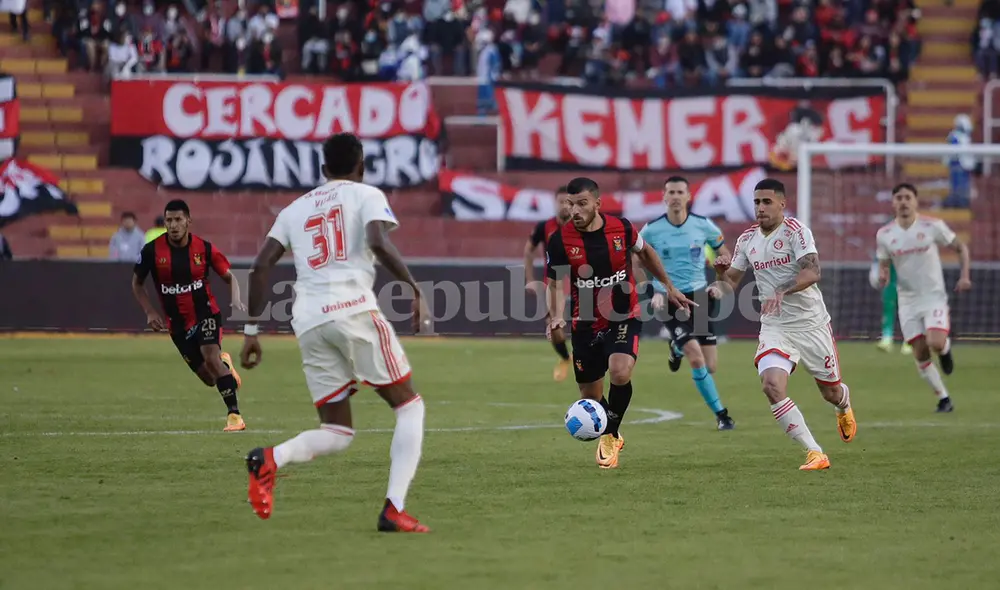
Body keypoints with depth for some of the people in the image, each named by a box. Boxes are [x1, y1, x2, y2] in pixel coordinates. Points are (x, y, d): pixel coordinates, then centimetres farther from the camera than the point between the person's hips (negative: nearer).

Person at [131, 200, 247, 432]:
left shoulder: (205, 249, -11)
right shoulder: (152, 250, -10)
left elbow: (229, 277, 1)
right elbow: (136, 283, 6)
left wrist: (236, 299, -19)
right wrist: (150, 312, -7)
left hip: (206, 312, -2)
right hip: (177, 323, 2)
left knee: (211, 357, -27)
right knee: (209, 378, 4)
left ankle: (234, 414, -20)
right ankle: (224, 364, 42)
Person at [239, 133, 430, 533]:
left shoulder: (295, 209, 24)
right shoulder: (367, 195, 10)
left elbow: (260, 266, 14)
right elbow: (379, 243, -11)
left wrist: (252, 330, 16)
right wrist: (415, 289, -6)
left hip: (308, 321, 5)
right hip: (355, 311, -5)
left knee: (337, 432, 12)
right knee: (409, 406, 9)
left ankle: (271, 458, -19)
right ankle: (394, 510, -7)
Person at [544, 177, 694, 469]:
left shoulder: (620, 227, -8)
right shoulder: (560, 240, -13)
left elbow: (644, 252, 13)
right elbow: (555, 284, -8)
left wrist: (668, 287, 20)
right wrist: (556, 317, -28)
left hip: (625, 318, -1)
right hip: (586, 324, 1)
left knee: (620, 372, -27)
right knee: (590, 396, 8)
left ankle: (610, 436, -4)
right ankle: (608, 439, 38)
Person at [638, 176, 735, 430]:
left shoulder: (703, 226, -3)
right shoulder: (651, 230, -6)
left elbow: (726, 257, 11)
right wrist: (653, 292, -6)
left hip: (698, 295, 3)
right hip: (668, 300, -2)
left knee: (709, 367, 0)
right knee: (696, 357, -21)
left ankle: (678, 349, 35)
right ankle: (720, 414, -7)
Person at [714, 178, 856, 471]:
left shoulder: (794, 230, -12)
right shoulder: (747, 239, 5)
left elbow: (812, 271, -25)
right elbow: (731, 281, 12)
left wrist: (782, 291, -39)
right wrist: (721, 272, -11)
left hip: (811, 324, -3)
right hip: (774, 328, 3)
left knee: (831, 392, 12)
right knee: (772, 386, -22)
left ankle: (844, 404, 53)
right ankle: (814, 453, -15)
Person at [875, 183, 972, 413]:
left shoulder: (933, 226, -9)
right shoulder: (884, 235, -2)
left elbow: (961, 248, 3)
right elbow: (884, 264, 11)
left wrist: (964, 276, -10)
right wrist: (883, 276, -13)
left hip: (934, 297, -3)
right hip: (908, 301, 3)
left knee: (936, 344, -24)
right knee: (921, 355, 0)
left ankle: (946, 348, 14)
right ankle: (944, 399, 15)